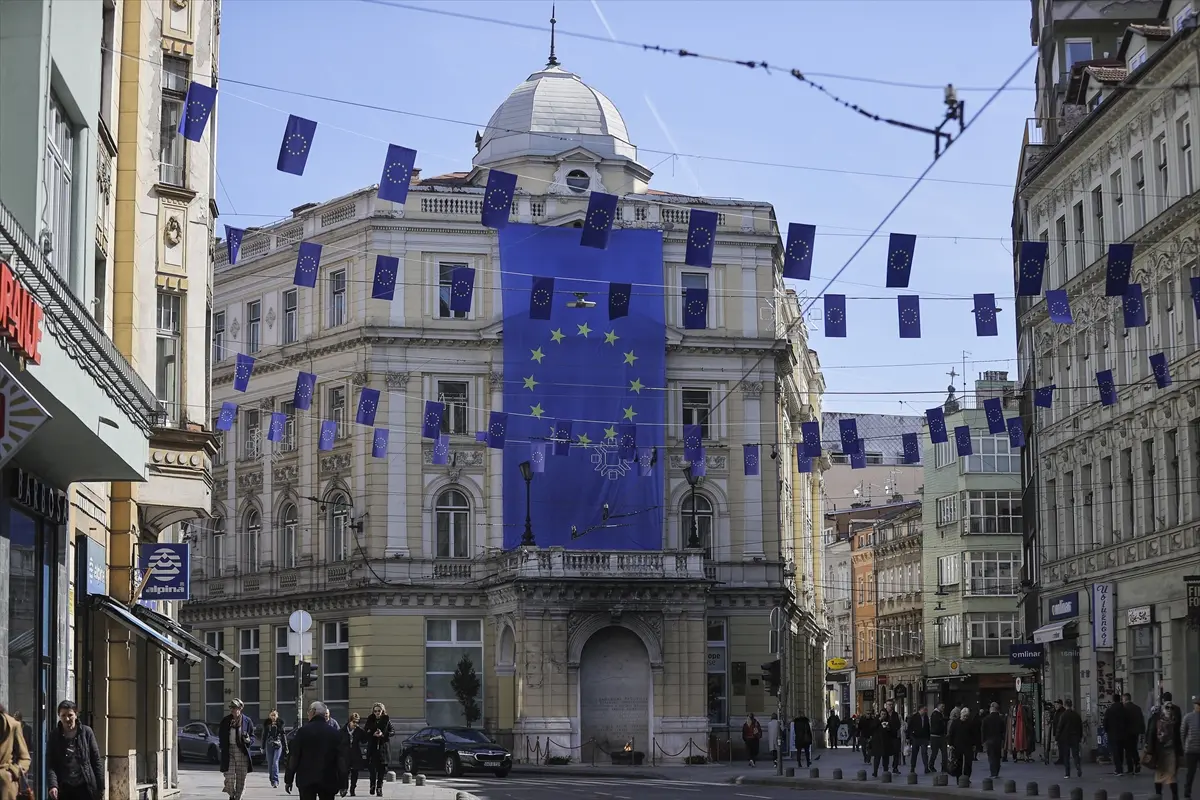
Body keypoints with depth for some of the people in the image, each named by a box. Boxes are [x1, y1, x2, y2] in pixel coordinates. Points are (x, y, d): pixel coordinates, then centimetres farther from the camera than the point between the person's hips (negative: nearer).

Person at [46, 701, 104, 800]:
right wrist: (53, 785, -19)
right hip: (63, 787, 1)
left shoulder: (86, 732, 1)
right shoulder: (54, 736, 3)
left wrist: (100, 786, 0)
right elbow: (50, 764, -3)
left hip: (85, 786, -1)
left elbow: (96, 761, 3)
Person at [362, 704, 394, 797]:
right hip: (372, 747, 0)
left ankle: (379, 787, 8)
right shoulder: (370, 720, 5)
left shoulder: (386, 720, 3)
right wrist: (373, 734, -13)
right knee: (372, 767, -4)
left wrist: (383, 734, -13)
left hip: (383, 747, 0)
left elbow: (393, 731, 2)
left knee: (382, 768, -1)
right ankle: (373, 785, 16)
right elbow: (365, 732, 5)